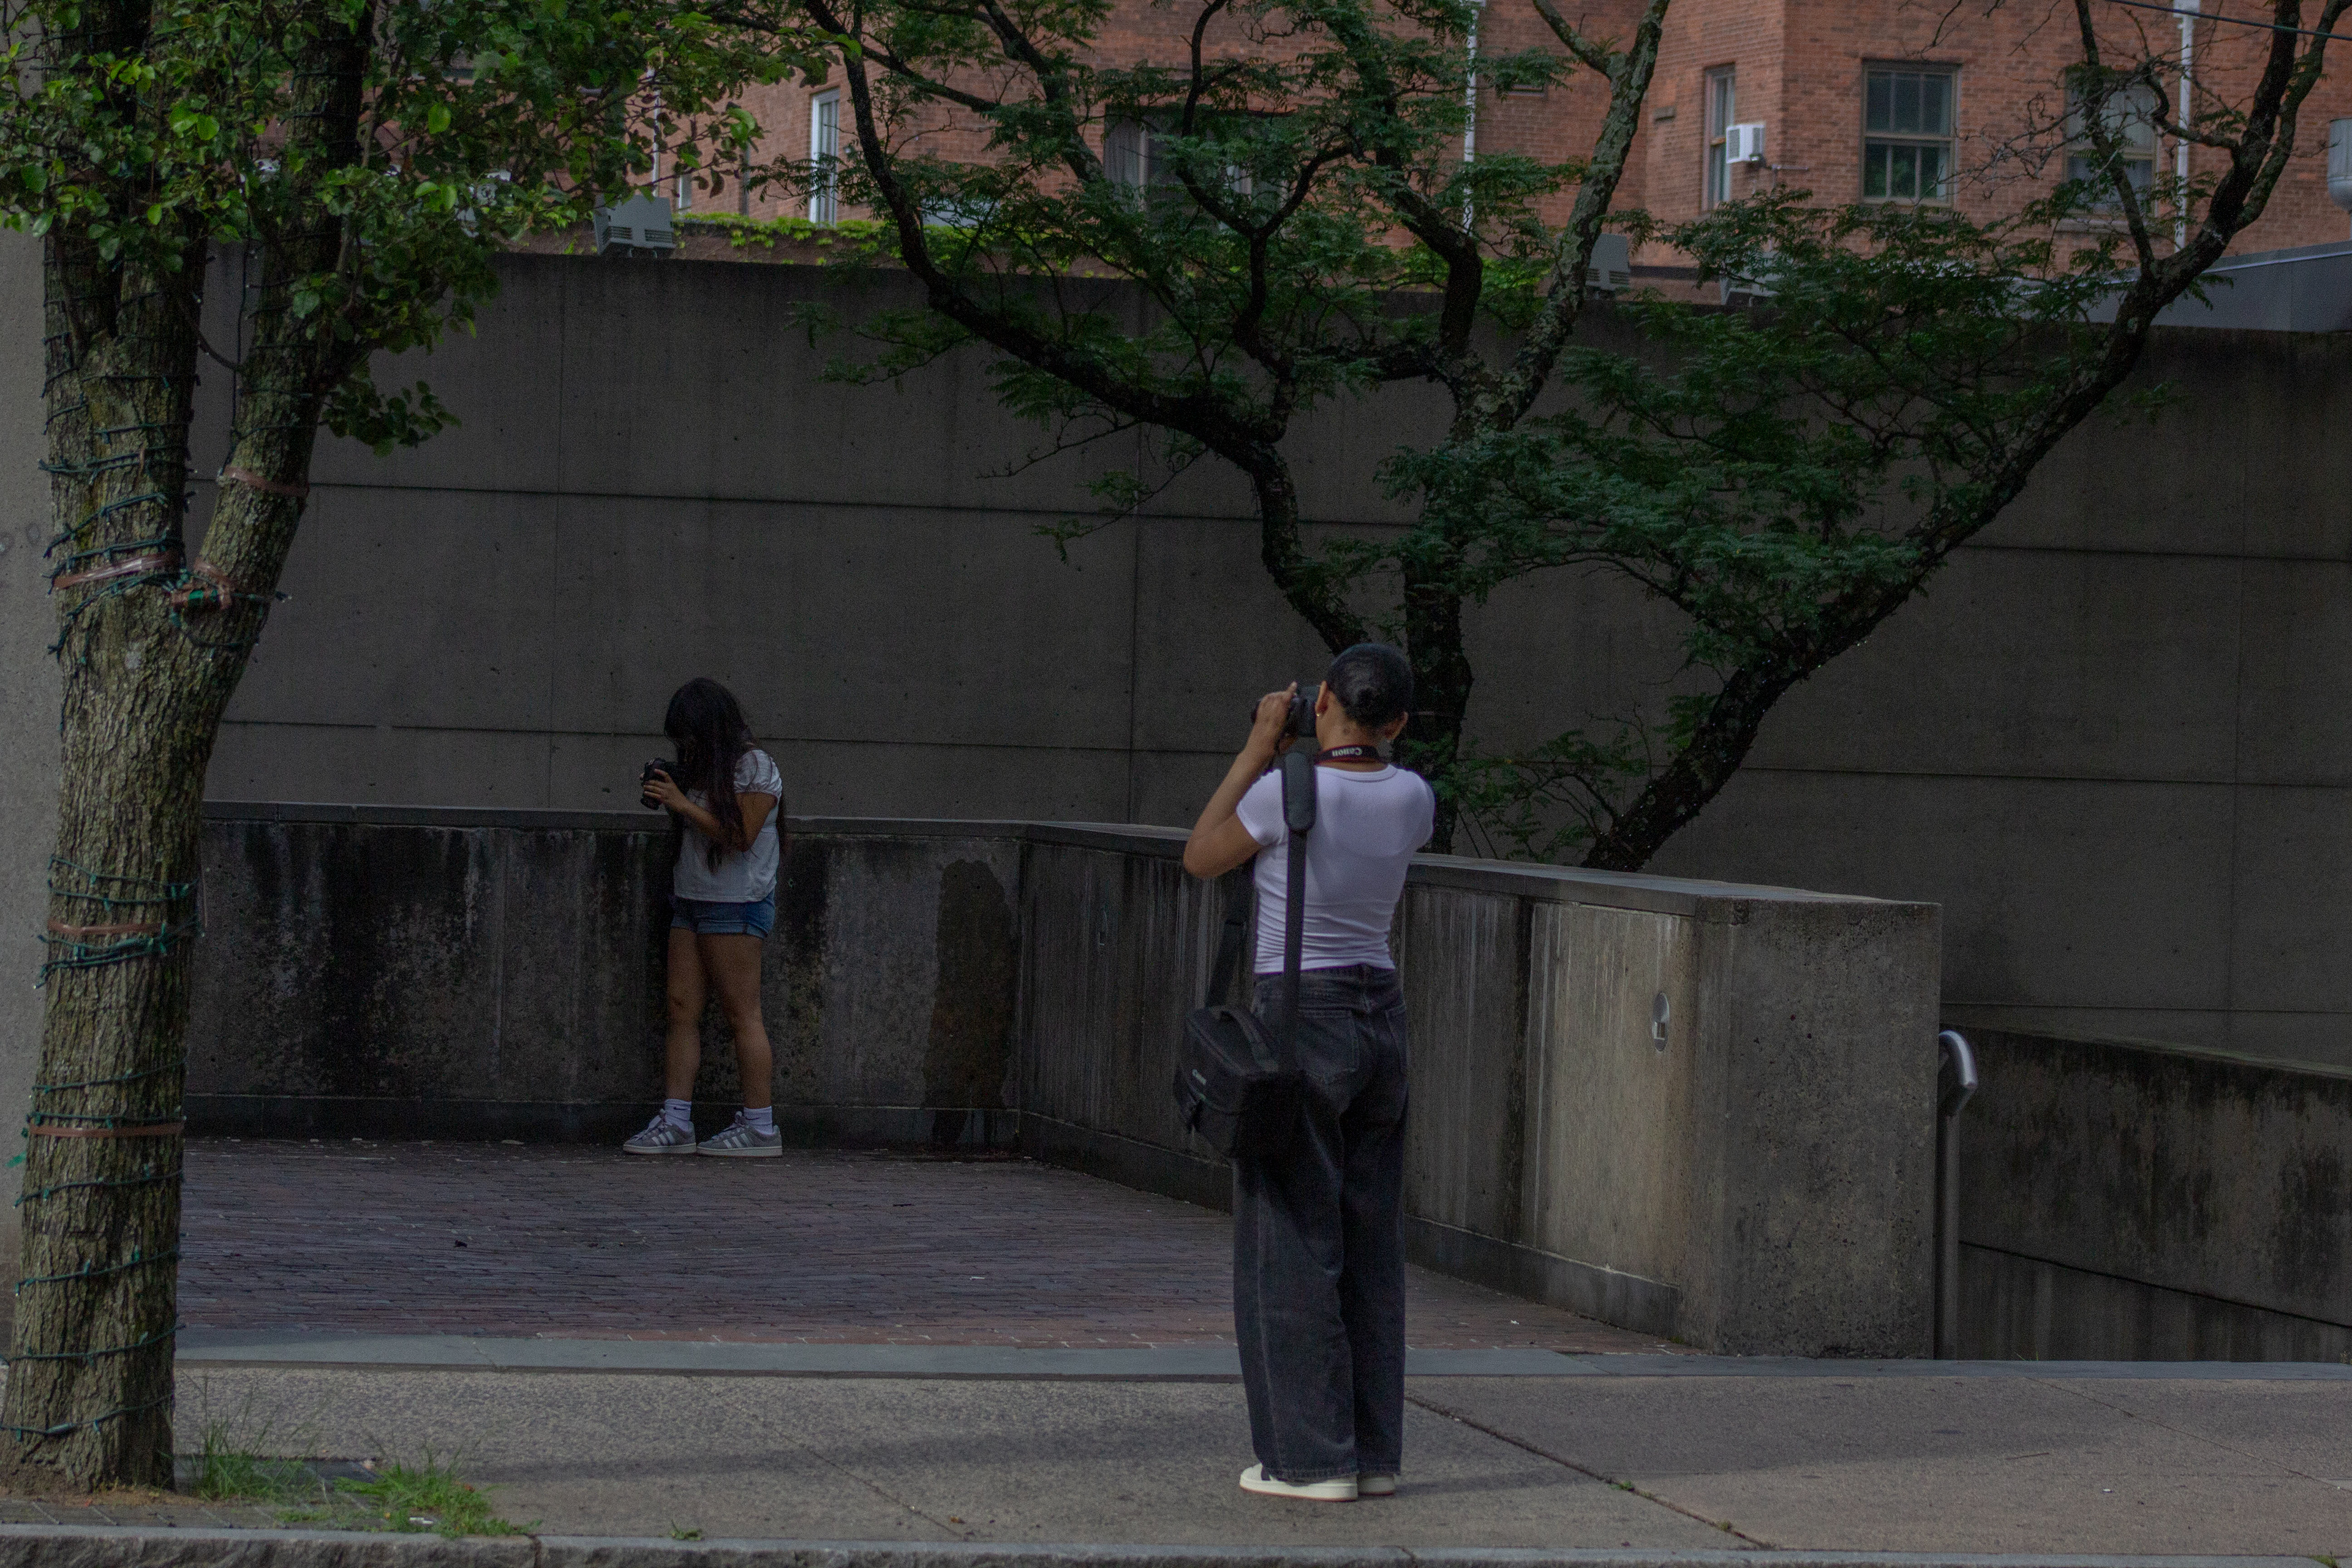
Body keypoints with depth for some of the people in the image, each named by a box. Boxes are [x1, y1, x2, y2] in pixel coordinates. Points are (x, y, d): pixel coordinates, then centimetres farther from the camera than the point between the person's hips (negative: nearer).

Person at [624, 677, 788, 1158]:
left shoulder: (755, 768, -7)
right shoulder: (704, 769, 18)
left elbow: (740, 835, -16)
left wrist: (684, 804, -15)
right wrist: (668, 803, 5)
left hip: (736, 903, -8)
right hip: (691, 900, 8)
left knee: (741, 1013, -8)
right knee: (682, 1008, 1)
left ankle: (761, 1127, -5)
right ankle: (676, 1122, 0)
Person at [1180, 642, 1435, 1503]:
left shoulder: (1285, 792, -17)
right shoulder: (1414, 797, 0)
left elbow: (1201, 858, 1)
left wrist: (1260, 746, 2)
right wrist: (1298, 758, 18)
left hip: (1297, 1029, -6)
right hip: (1380, 1025, 6)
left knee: (1291, 1249, 0)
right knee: (1368, 1250, 12)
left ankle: (1314, 1458, 0)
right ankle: (1374, 1451, 12)